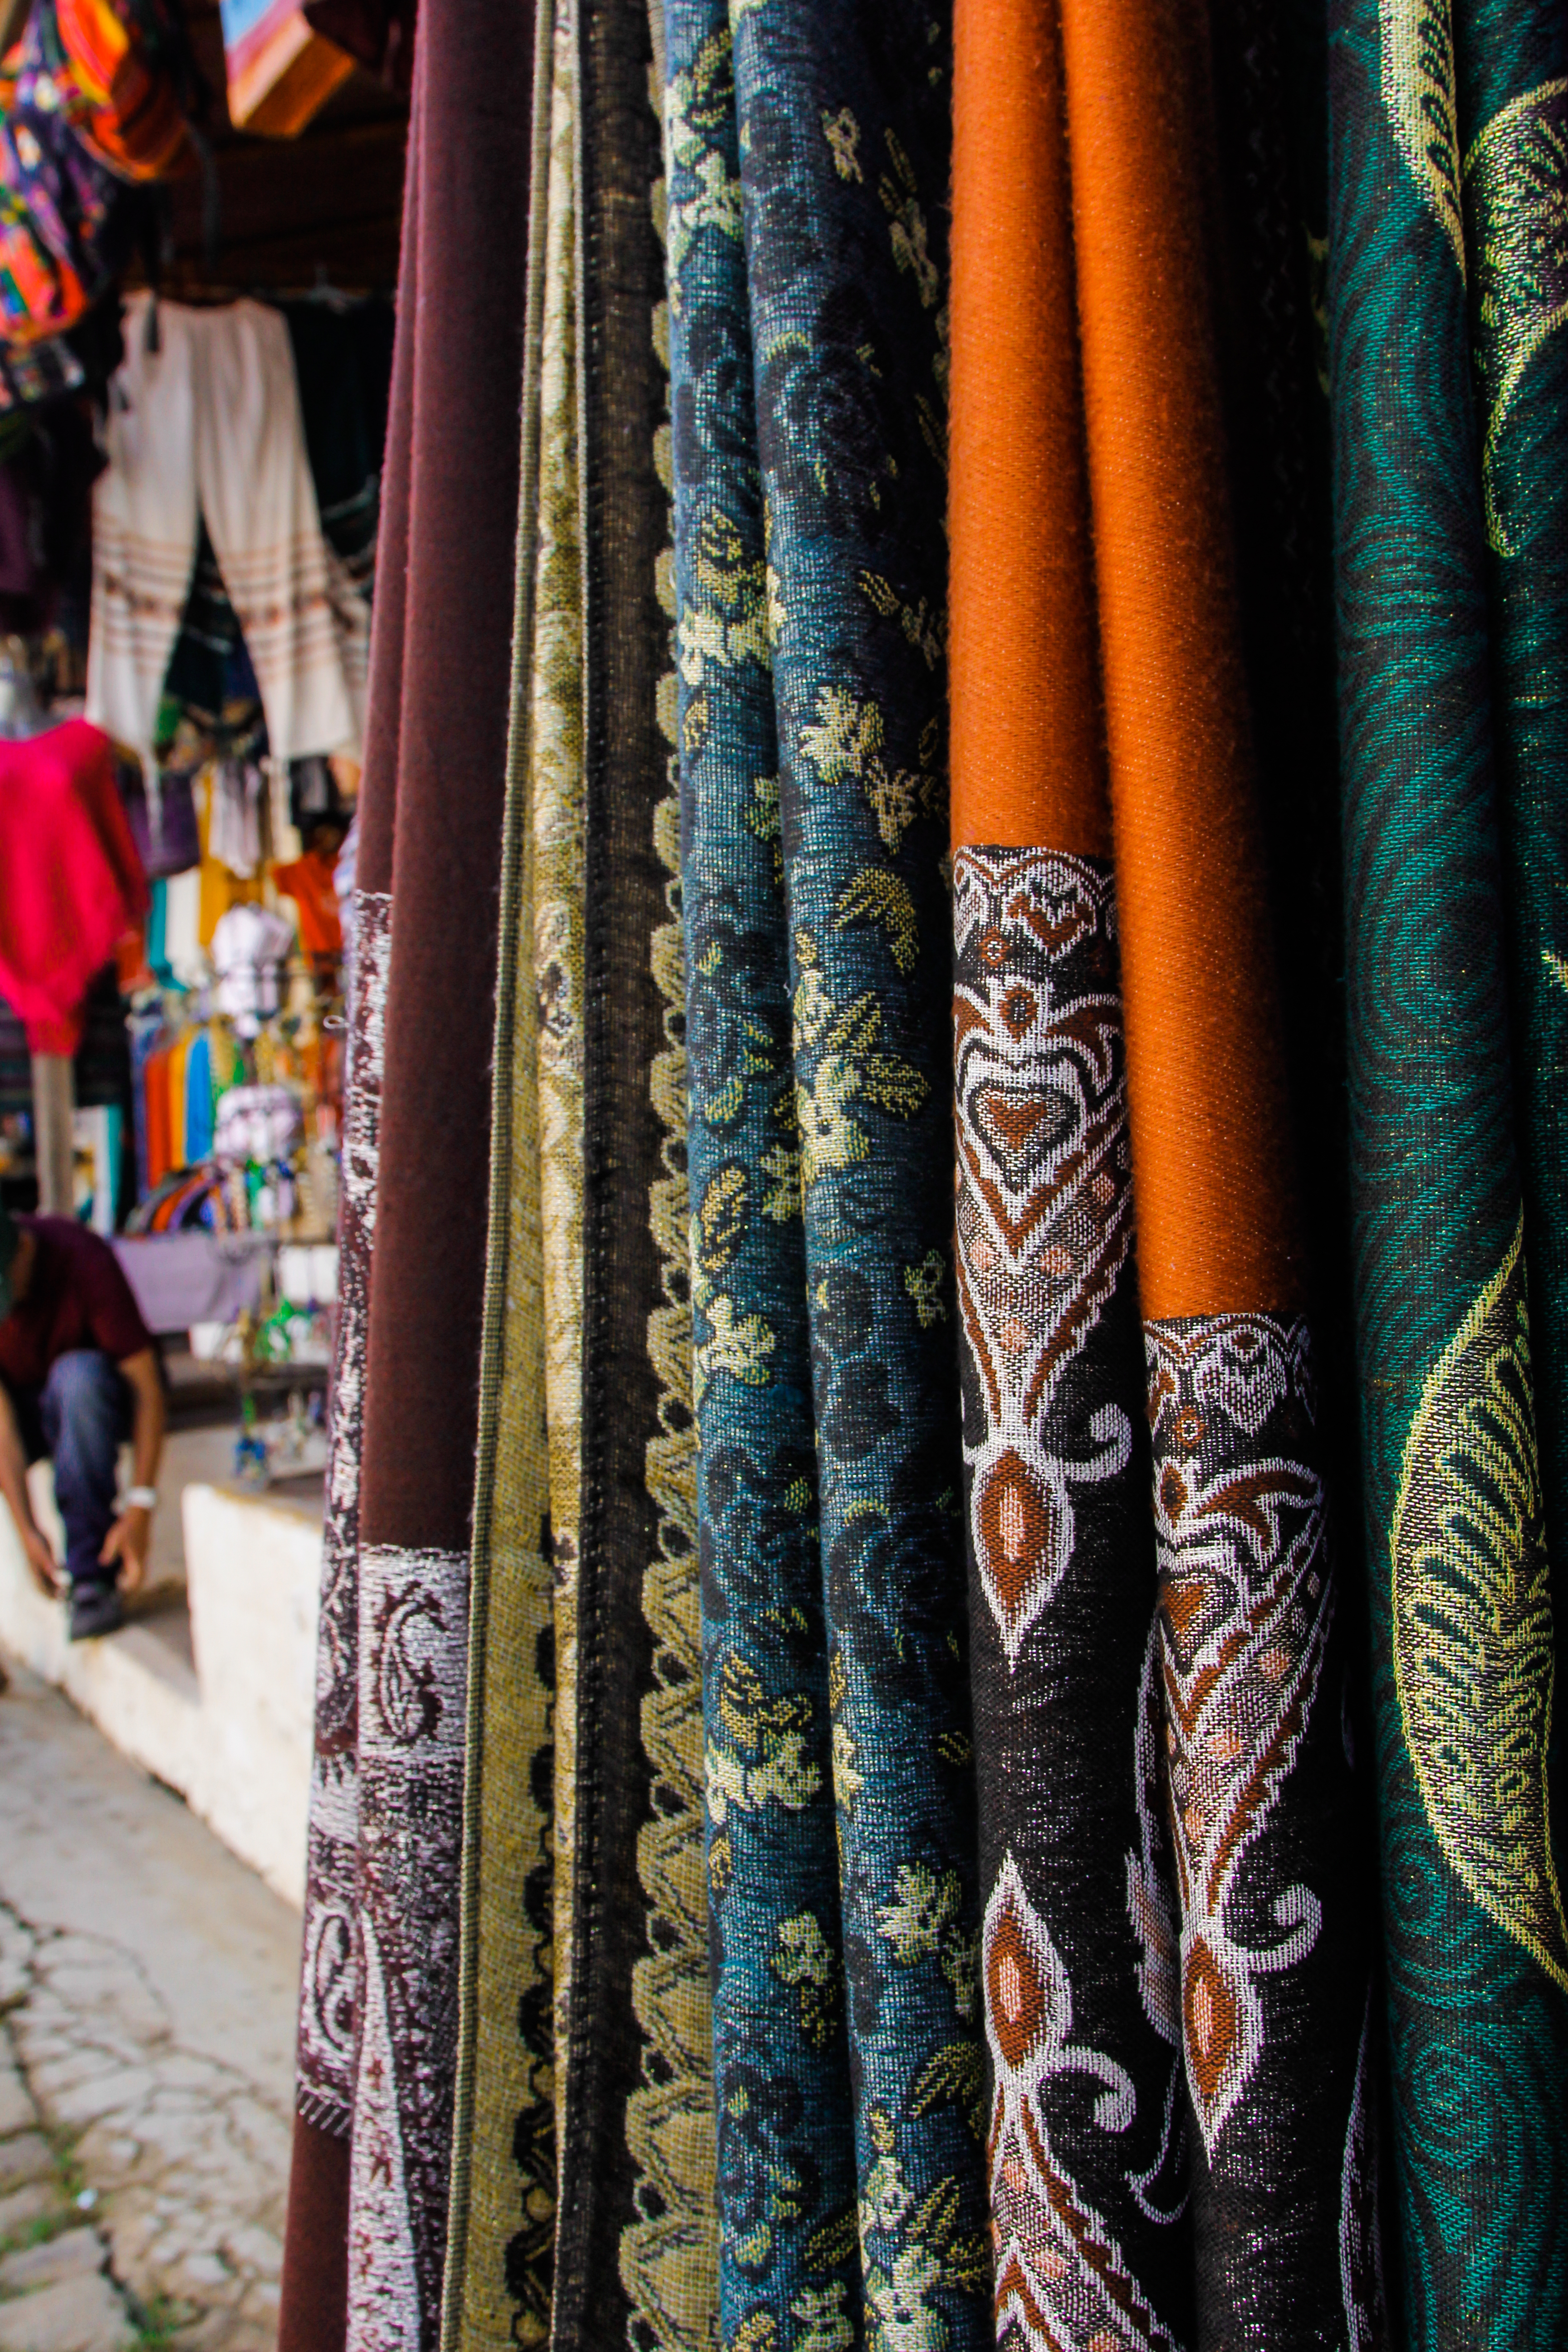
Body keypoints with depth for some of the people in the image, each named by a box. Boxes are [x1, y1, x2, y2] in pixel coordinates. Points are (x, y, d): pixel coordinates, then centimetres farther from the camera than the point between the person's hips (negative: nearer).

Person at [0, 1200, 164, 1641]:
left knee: (78, 1376, -36)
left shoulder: (83, 1258, -28)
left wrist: (140, 1506, -31)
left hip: (102, 1394, -3)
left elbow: (146, 1381, -26)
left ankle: (93, 1577, -27)